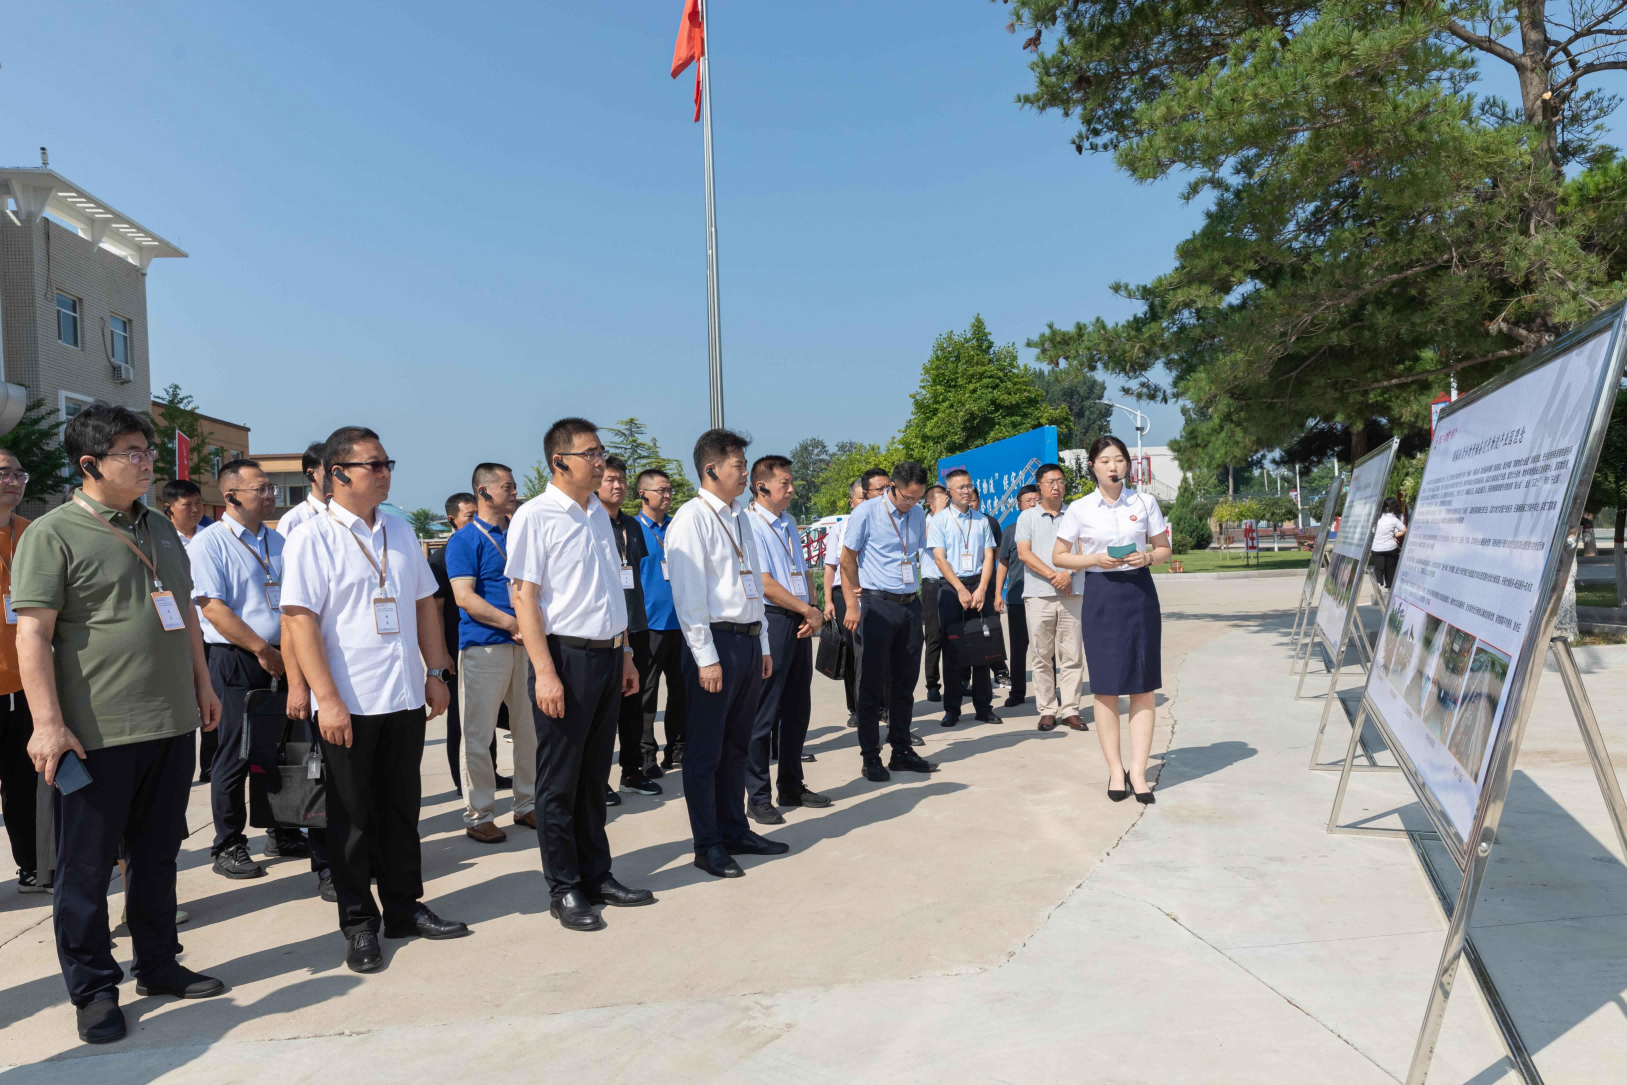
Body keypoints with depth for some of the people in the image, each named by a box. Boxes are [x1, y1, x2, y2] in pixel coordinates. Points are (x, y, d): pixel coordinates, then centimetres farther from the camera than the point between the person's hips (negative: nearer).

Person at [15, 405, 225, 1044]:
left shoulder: (160, 530, 14)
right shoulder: (52, 534, -8)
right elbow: (33, 635, -13)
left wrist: (202, 685, 19)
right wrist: (48, 723, -18)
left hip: (172, 725, 6)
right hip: (98, 734, -6)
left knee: (158, 853, 16)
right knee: (86, 865, 6)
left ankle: (158, 966, 29)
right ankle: (93, 990, 20)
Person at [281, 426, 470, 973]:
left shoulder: (400, 531, 11)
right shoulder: (312, 538, -8)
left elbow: (424, 603, 16)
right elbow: (300, 620, -13)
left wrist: (436, 672, 9)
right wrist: (327, 700, -18)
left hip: (407, 698, 5)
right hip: (348, 704, -5)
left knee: (402, 809, 14)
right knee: (352, 818, 7)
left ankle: (405, 908, 28)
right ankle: (359, 925, 20)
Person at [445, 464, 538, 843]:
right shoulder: (465, 539, -3)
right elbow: (464, 596, -13)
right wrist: (511, 623, -19)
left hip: (525, 645, 6)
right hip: (483, 646, -6)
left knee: (530, 728, 10)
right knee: (478, 735, 0)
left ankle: (527, 805, 22)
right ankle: (478, 816, 10)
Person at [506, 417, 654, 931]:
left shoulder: (598, 514, 13)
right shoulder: (535, 516, -9)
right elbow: (524, 598, -13)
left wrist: (624, 654, 17)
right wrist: (545, 672, -18)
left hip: (607, 656, 7)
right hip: (566, 656, -7)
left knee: (594, 775, 15)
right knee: (559, 781, 4)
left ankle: (596, 875, 26)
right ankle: (564, 889, 15)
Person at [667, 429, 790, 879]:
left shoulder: (741, 516, 14)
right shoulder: (692, 519, -11)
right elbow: (688, 594, -15)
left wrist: (763, 645, 16)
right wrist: (706, 657, -18)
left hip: (749, 639, 8)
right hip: (716, 640, -8)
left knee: (737, 744, 17)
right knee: (706, 749, 3)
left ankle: (735, 831, 29)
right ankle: (708, 845, 14)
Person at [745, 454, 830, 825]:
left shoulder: (788, 524, 15)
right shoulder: (750, 525, -11)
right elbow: (765, 585, -16)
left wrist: (812, 614, 0)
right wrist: (810, 611, -9)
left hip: (801, 623, 8)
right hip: (771, 623, -8)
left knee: (797, 708, 14)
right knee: (765, 712, -3)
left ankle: (792, 786, 27)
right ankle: (757, 798, 6)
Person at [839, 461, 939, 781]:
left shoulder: (918, 515, 9)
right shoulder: (866, 513, -8)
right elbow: (847, 559, -5)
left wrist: (914, 592, 14)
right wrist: (852, 605, -9)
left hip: (910, 603, 6)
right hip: (878, 605, -5)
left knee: (905, 681, 11)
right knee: (872, 683, 0)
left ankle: (902, 749, 22)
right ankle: (870, 756, 7)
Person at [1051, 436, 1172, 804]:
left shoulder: (1145, 503, 4)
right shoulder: (1079, 509, 1)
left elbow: (1164, 549, 11)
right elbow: (1058, 556, 5)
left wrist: (1147, 557, -11)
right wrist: (1096, 559, -10)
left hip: (1140, 592, 1)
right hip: (1100, 595, -1)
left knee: (1143, 685, 0)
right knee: (1106, 687, 2)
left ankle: (1138, 769, 5)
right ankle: (1115, 769, 11)